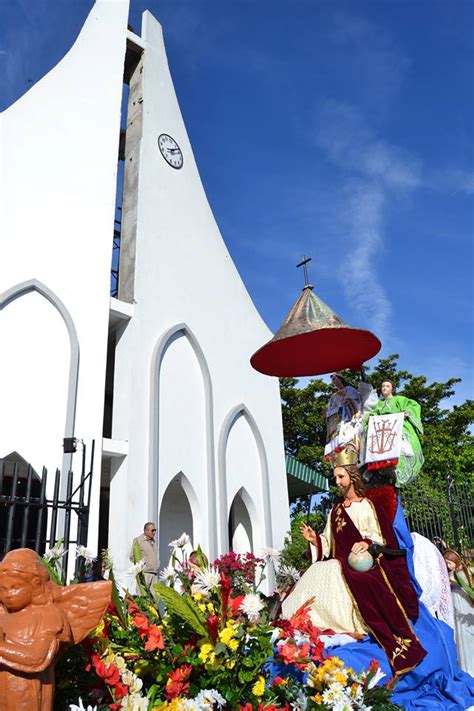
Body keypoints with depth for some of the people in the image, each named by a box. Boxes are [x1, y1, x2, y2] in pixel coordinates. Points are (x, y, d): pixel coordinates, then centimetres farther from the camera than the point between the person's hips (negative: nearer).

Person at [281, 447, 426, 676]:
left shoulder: (368, 507, 4)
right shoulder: (335, 512, 19)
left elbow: (383, 539, -4)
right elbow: (329, 545, 17)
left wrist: (368, 543, -23)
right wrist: (315, 539, -2)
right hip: (339, 566, 6)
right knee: (316, 575, -21)